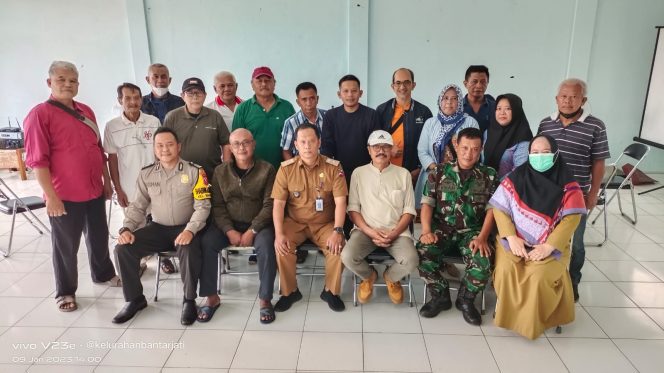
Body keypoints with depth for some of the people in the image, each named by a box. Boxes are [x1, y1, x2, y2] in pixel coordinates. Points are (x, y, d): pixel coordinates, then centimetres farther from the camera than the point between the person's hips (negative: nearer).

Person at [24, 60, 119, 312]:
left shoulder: (86, 111, 10)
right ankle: (65, 292, 22)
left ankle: (103, 273, 39)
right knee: (66, 245, 6)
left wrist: (107, 181, 16)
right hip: (65, 196, -6)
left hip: (95, 191, 6)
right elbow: (37, 160, -15)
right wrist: (51, 196, -18)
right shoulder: (40, 114, -10)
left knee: (99, 237, 19)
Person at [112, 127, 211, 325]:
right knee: (123, 248, -16)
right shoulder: (146, 174, 5)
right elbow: (137, 206, 9)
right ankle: (134, 298, 5)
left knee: (189, 251, -35)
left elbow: (203, 206, -11)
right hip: (158, 228, 4)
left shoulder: (194, 171, -6)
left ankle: (189, 300, -10)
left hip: (185, 228, -4)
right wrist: (126, 229, -9)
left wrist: (190, 230, -25)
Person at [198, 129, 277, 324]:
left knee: (266, 246, -32)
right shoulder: (220, 171, 6)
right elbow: (217, 205, 1)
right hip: (228, 224, 3)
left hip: (257, 224, -2)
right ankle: (211, 297, -10)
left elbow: (269, 205, -8)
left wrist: (252, 231, -17)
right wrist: (230, 231, -13)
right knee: (206, 243, -24)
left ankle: (265, 299, -17)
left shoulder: (267, 170, -2)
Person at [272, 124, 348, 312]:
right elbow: (278, 204, -7)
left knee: (338, 247, -26)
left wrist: (337, 231, -25)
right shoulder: (286, 168, -6)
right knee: (282, 247, -26)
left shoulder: (333, 167, -8)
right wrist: (279, 233, -20)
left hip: (325, 223, 0)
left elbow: (340, 202, -12)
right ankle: (290, 291, 0)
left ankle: (331, 291, 1)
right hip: (294, 222, 1)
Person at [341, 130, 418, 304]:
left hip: (397, 231, 0)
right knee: (348, 256, -29)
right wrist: (370, 231, -12)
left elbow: (409, 210, 5)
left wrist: (394, 233, -10)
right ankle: (368, 276, 10)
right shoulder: (358, 173, 8)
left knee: (411, 260, -28)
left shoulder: (403, 174, 10)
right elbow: (353, 208, 3)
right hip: (365, 230, 0)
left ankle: (391, 277, 11)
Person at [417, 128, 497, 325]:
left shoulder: (489, 175, 6)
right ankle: (440, 296, -1)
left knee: (483, 263, -29)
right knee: (423, 253, -29)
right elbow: (427, 203, 1)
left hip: (472, 231, 0)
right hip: (442, 227, 0)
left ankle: (465, 299, 5)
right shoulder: (440, 171, 5)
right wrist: (427, 230, -16)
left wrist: (482, 237, -16)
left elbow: (491, 210, 0)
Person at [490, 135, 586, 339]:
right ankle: (507, 312, 1)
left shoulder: (566, 183, -3)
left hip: (551, 244, -1)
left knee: (539, 275, -28)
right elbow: (499, 209, -2)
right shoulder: (517, 177, -1)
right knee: (506, 270, -27)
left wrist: (549, 246, -17)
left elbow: (572, 217, -7)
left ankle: (531, 321, -1)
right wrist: (512, 237, -15)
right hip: (515, 240, 1)